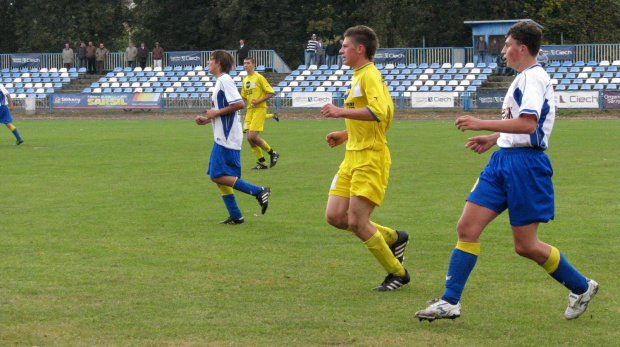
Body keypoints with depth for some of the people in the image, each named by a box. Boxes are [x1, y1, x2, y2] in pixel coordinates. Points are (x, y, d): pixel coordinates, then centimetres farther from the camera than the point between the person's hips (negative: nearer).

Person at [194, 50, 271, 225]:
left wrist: (216, 112, -17)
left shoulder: (225, 80, -13)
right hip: (223, 137, 10)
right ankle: (235, 216, 11)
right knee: (218, 177, 10)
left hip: (227, 138, -10)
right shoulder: (220, 81, 19)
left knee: (218, 176, -13)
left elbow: (239, 104, -24)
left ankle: (259, 191, -11)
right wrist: (207, 120, 13)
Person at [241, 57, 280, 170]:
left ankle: (272, 153, 5)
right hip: (250, 110, 8)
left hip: (259, 109, -8)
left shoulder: (259, 77, -7)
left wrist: (259, 101, -17)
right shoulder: (245, 80, 15)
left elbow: (271, 92, -10)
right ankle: (262, 163, 11)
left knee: (252, 137, -15)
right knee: (250, 139, 1)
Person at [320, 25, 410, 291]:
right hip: (352, 157, 10)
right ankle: (393, 238, 20)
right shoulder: (357, 77, 19)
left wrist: (341, 112, -29)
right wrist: (345, 135, 21)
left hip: (370, 157, -10)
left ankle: (398, 274, 6)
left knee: (357, 222, -11)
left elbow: (378, 112, -30)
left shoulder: (370, 75, -12)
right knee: (335, 217, 3)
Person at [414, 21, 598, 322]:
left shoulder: (534, 78, -14)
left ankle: (581, 288, 18)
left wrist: (482, 125, -27)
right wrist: (493, 139, 24)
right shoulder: (522, 79, 18)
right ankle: (450, 302, 0)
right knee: (467, 228, -1)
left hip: (525, 163, -10)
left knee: (526, 246, -3)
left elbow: (528, 124, -27)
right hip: (502, 161, 10)